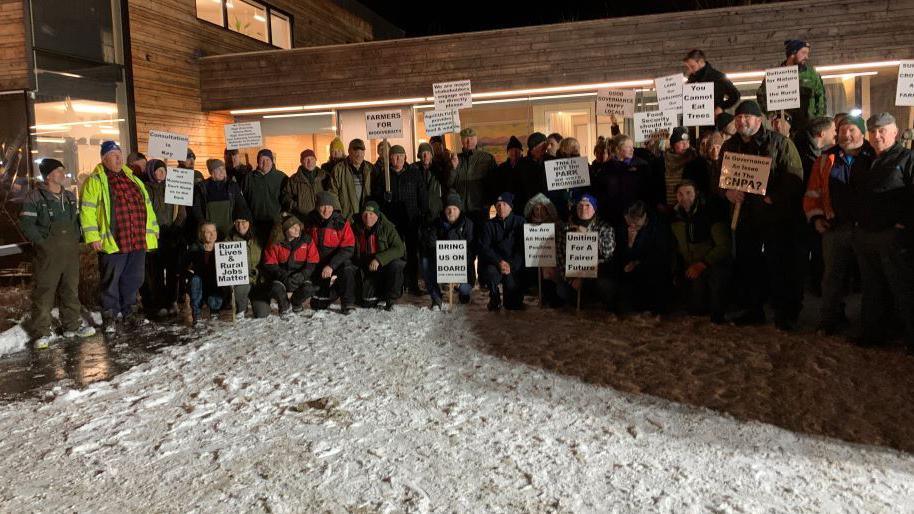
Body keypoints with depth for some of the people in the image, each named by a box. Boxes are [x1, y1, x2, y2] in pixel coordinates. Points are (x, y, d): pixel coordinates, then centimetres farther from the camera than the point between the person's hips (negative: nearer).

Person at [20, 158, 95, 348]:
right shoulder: (35, 197, -6)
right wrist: (42, 242, -11)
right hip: (47, 254, -6)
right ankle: (42, 331, 3)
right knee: (44, 291, -3)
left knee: (71, 289, 12)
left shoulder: (70, 197, 14)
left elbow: (77, 219, 22)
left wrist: (76, 238, 9)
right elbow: (26, 224, -9)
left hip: (71, 252, 6)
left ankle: (72, 325, 23)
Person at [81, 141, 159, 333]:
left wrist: (153, 228, 19)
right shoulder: (96, 181, -1)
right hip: (112, 242, -5)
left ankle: (128, 311, 27)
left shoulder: (132, 179, 17)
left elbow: (147, 204, 23)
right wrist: (93, 236, -14)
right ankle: (110, 316, 15)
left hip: (138, 240, 6)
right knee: (110, 280, 3)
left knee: (134, 278, 13)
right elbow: (87, 209, -7)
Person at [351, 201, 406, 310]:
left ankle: (389, 299, -15)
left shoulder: (387, 227, -13)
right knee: (366, 303, -8)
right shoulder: (356, 228, -3)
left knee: (396, 265, -36)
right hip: (365, 269, 3)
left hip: (384, 265, -2)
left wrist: (379, 259, -34)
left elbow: (399, 248, -23)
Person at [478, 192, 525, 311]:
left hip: (515, 265, -1)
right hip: (495, 263, 1)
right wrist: (499, 262, -17)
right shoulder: (489, 225, 10)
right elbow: (484, 248, 0)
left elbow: (523, 247, -2)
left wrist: (511, 265, -16)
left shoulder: (519, 222, 7)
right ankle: (495, 298, -3)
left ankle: (514, 304, 8)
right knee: (491, 272, -31)